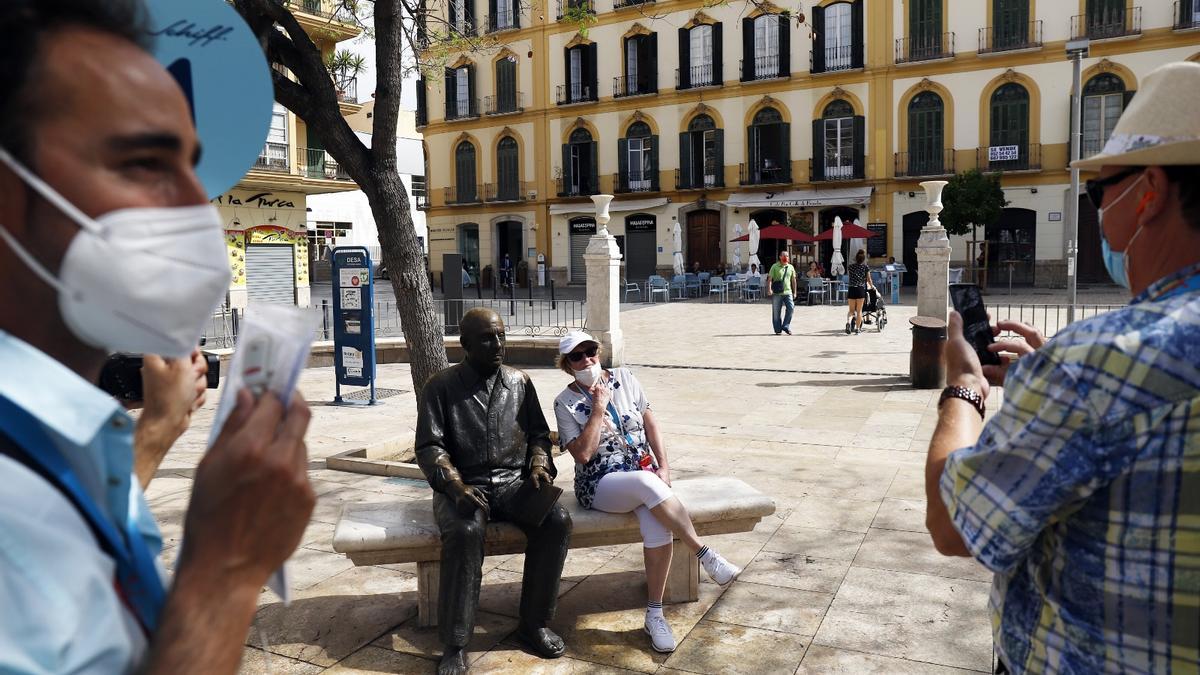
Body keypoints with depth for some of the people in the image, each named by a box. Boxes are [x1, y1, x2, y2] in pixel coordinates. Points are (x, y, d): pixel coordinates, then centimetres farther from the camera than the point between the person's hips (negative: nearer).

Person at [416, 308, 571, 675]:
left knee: (557, 520, -25)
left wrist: (539, 466, -5)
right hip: (462, 485, -3)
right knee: (464, 532, -36)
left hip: (513, 481, 3)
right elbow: (429, 446, -5)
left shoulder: (520, 382, 9)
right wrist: (456, 486, -20)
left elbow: (539, 434, 15)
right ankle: (455, 644, -22)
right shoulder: (441, 386, -1)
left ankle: (533, 622, -8)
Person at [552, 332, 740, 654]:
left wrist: (664, 466, -3)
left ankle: (654, 614, -14)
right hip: (601, 483, -3)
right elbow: (583, 453, -14)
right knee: (646, 483, -37)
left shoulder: (624, 378, 6)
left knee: (657, 524, -29)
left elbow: (650, 423, 9)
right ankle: (706, 555, -26)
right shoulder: (565, 403, -4)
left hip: (645, 471, 3)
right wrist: (599, 408, -16)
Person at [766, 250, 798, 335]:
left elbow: (793, 280, 17)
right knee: (776, 312, 1)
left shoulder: (791, 267, 12)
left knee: (791, 308, -14)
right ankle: (778, 330, 12)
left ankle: (786, 326, 0)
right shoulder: (775, 267, 0)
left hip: (788, 292, 3)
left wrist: (794, 292, 15)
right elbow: (770, 279, -4)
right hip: (777, 293, -3)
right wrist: (769, 289, -17)